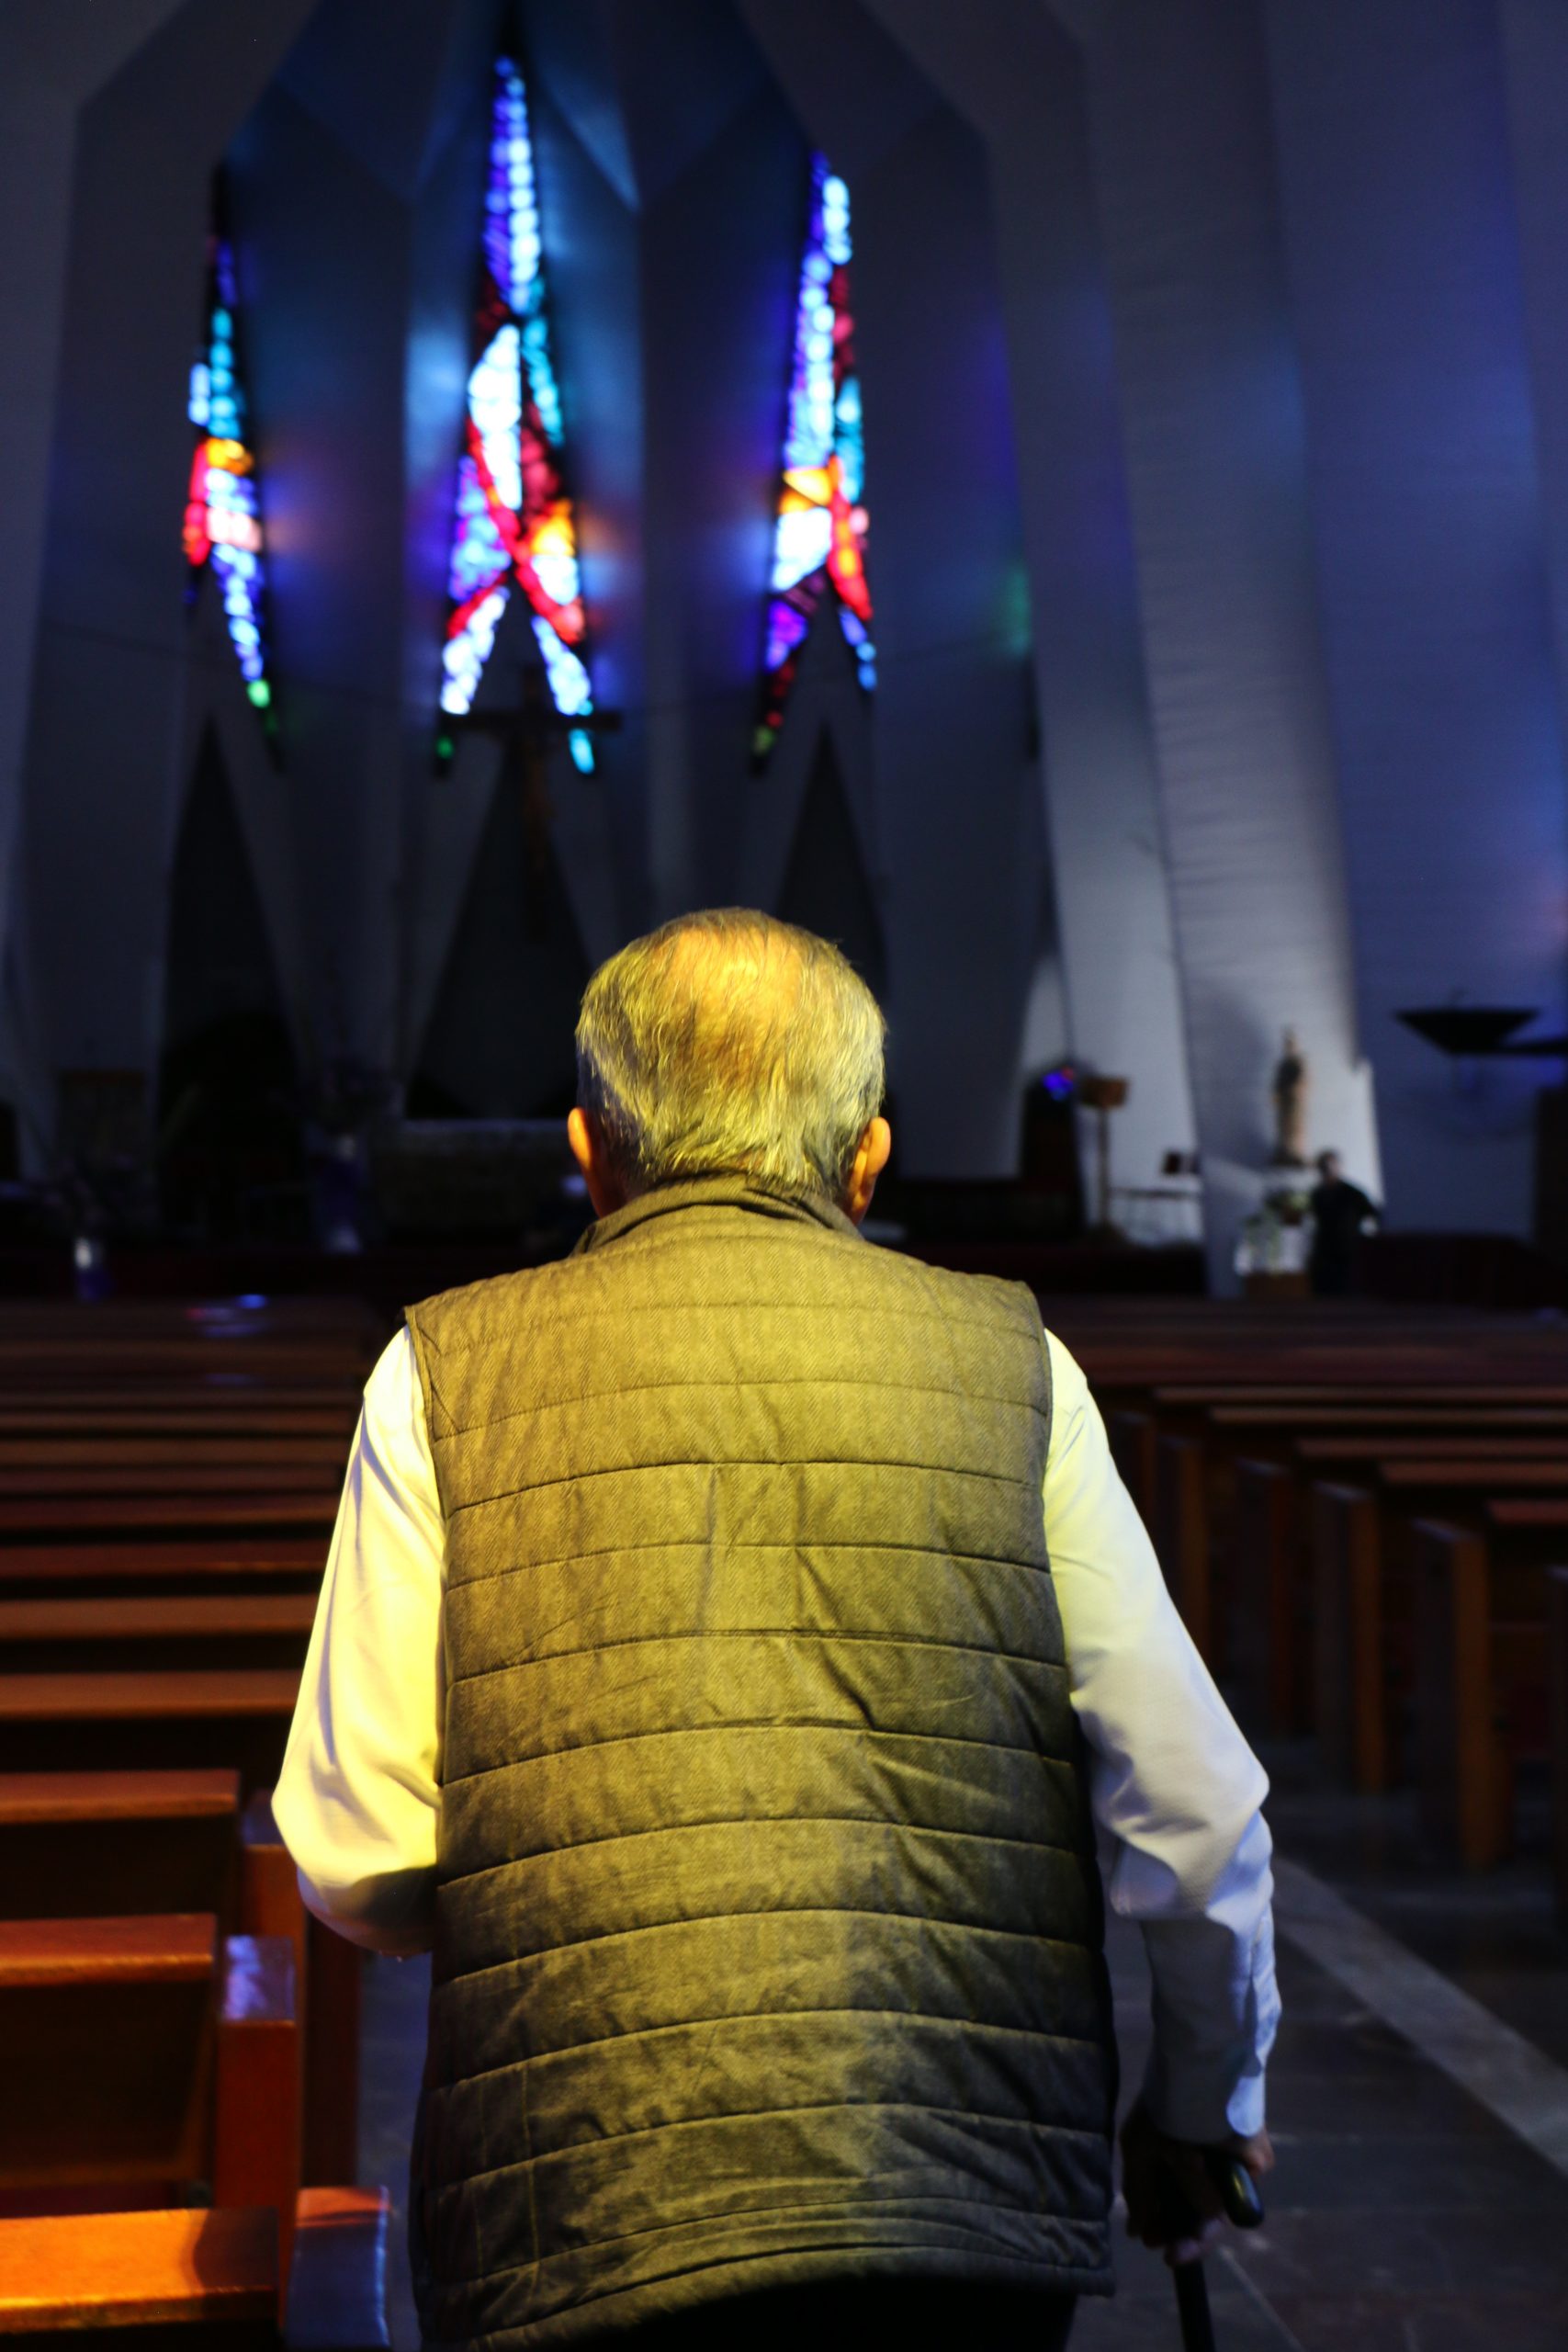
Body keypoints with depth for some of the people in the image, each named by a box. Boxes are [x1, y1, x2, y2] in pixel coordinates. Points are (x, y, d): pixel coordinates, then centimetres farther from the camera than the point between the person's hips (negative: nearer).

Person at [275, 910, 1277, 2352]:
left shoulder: (443, 1371, 4)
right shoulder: (1009, 1360, 5)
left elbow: (358, 1862, 0)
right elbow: (1195, 1818, 2)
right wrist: (1204, 2112, 20)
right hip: (976, 2200, 1)